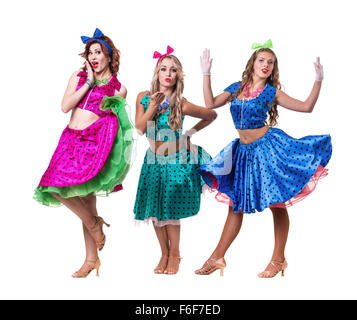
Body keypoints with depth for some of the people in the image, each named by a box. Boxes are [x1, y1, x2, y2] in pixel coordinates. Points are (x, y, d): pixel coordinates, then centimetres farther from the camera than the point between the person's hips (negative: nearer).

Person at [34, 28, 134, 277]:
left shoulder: (118, 89, 9)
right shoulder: (79, 77, 14)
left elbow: (117, 120, 10)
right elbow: (65, 106, 0)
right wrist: (89, 82, 0)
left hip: (95, 139, -3)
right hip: (71, 138, 4)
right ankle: (92, 258, 11)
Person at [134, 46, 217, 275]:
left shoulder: (182, 105, -14)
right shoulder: (144, 97, -3)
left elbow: (212, 115, 1)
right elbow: (139, 129, -10)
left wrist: (191, 133, -2)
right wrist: (152, 107, -20)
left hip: (177, 161, -4)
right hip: (153, 161, 4)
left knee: (170, 210, -3)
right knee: (154, 209, 5)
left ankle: (174, 254, 18)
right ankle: (164, 253, 23)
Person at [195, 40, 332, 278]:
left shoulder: (272, 92, 0)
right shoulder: (236, 88, 9)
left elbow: (306, 107, -2)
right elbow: (210, 104, 4)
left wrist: (318, 80, -12)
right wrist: (206, 74, 3)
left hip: (267, 146, -3)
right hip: (244, 151, 4)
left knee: (278, 204, 1)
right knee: (235, 205, 8)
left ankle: (278, 259, 16)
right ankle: (218, 258, 15)